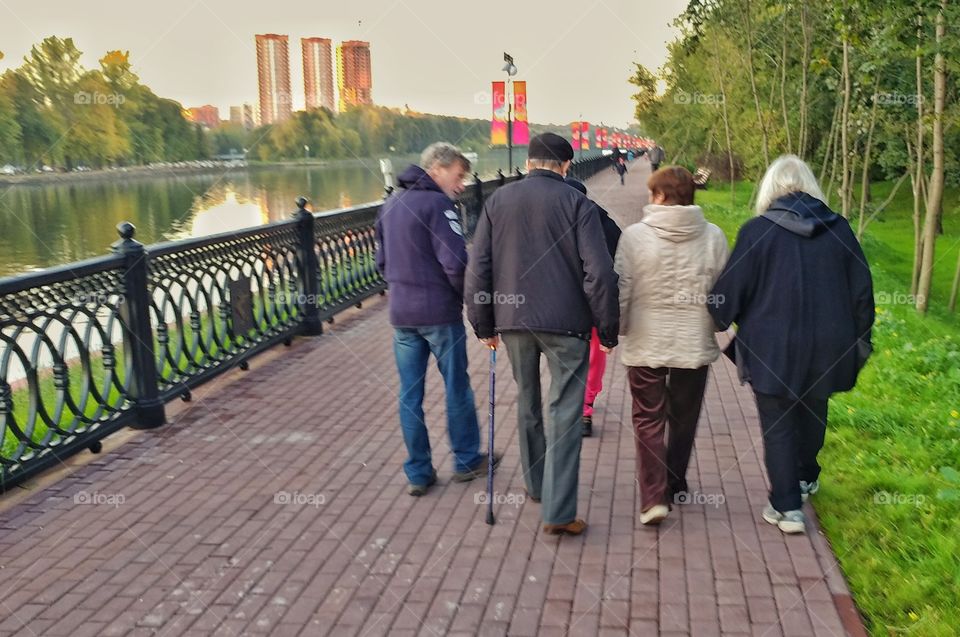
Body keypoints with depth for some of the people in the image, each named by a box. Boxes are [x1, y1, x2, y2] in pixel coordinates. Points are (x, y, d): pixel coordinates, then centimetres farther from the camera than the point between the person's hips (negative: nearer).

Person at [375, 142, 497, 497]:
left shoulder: (390, 204, 12)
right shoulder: (438, 204, -14)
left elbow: (382, 261, 17)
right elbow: (455, 263, -20)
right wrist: (466, 296, -5)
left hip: (401, 312, 7)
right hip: (440, 312, -7)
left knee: (409, 393, 9)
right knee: (457, 388, 9)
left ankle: (418, 473, 16)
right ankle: (466, 461, 24)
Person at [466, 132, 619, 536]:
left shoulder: (498, 201, 5)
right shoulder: (577, 204, -5)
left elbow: (478, 268, 4)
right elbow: (599, 273, -10)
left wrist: (483, 325, 11)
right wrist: (607, 329, -2)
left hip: (513, 320, 4)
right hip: (565, 323, -3)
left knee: (527, 405, 21)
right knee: (564, 414, 1)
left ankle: (536, 484, 36)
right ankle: (558, 513, 1)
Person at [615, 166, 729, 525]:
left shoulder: (635, 235, -11)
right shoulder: (713, 236, -4)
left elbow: (621, 291, -7)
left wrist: (618, 330, 9)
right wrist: (716, 327, 20)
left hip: (646, 345, -2)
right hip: (695, 345, 2)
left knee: (648, 420, 8)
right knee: (684, 419, 18)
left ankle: (653, 497, -1)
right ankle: (675, 487, 32)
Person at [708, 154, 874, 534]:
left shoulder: (757, 231, -11)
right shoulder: (839, 230, 0)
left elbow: (731, 291, -9)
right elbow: (862, 291, 5)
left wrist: (719, 322, 11)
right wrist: (859, 341, 16)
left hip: (772, 349, -4)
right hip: (826, 347, 4)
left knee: (777, 425, 6)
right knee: (813, 414, 24)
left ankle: (787, 506, 7)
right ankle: (806, 478, 44)